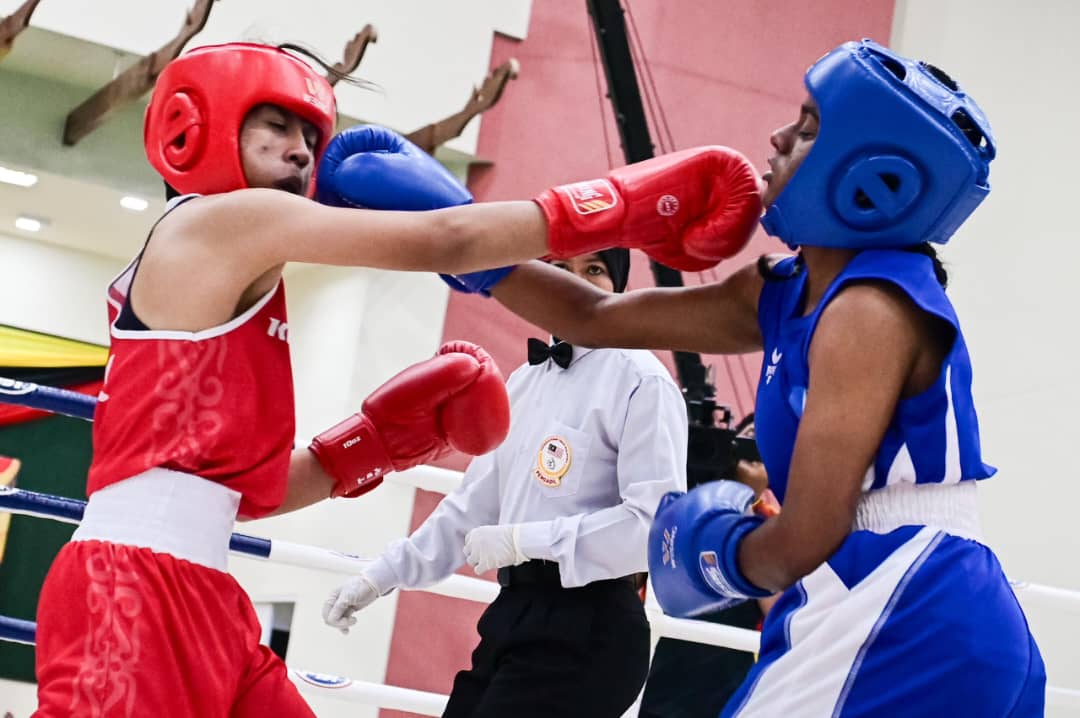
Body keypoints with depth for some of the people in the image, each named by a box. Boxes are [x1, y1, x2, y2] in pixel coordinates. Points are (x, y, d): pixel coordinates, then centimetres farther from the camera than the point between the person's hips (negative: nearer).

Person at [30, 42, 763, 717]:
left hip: (194, 599, 10)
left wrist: (379, 441, 14)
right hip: (134, 589, -10)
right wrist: (627, 204, -7)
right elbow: (441, 240, -11)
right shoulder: (227, 218, -4)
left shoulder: (224, 269, 24)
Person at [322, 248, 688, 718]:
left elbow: (659, 523, -21)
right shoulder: (523, 383, 14)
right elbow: (473, 507, 19)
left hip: (586, 631, -8)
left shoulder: (640, 381, -12)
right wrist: (381, 576, 15)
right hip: (512, 616, 8)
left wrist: (522, 540, -17)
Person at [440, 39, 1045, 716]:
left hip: (902, 630, -9)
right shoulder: (786, 295, 14)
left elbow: (806, 541, -16)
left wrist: (719, 555, 5)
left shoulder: (870, 311, -13)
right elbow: (597, 318, 20)